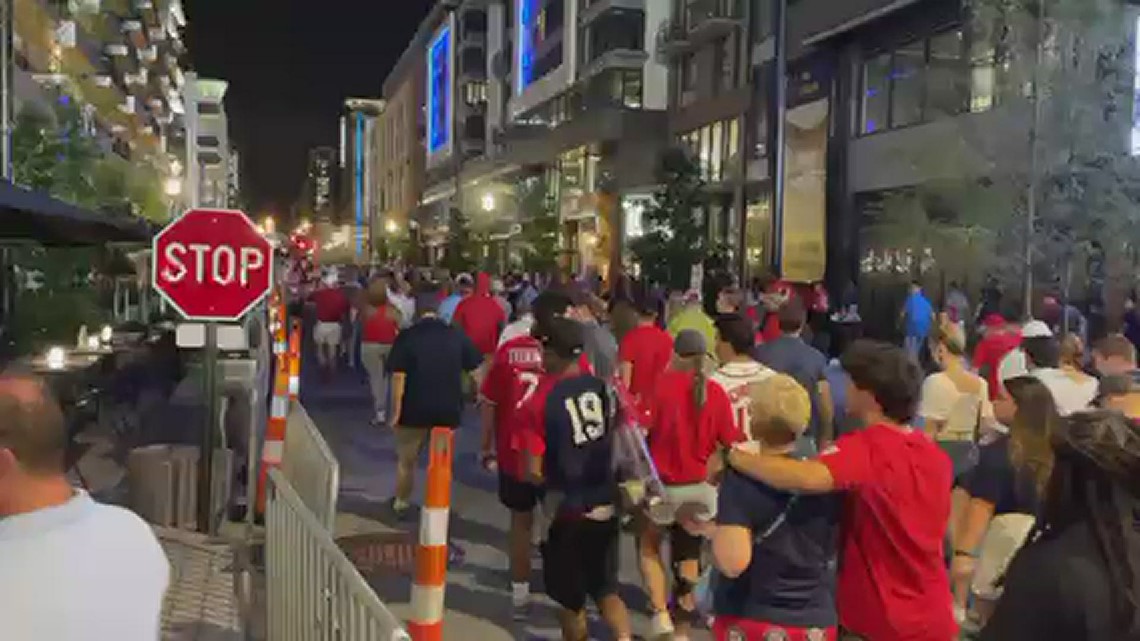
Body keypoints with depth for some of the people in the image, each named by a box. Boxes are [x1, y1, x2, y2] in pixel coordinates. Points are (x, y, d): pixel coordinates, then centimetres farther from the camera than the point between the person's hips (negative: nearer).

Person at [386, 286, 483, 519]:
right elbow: (475, 370, 0)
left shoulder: (406, 336, -9)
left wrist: (396, 411, -8)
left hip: (414, 408, -1)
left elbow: (398, 377, -13)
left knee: (406, 459, 18)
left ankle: (401, 503, 32)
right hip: (448, 408, 2)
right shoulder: (457, 336, -2)